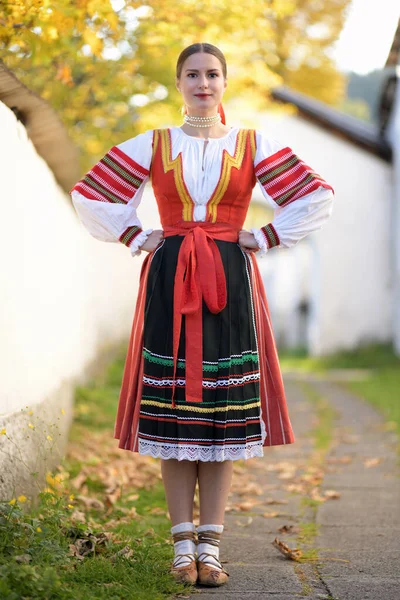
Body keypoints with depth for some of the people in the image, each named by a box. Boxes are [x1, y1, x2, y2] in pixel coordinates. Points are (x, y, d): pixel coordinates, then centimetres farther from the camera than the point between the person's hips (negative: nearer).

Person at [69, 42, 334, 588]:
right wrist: (133, 237, 4)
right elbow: (88, 194, 11)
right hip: (168, 284, 1)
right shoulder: (151, 146, 7)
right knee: (171, 409, -1)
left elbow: (317, 197, 5)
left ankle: (211, 547, 4)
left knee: (225, 411, -2)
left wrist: (269, 238, 0)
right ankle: (183, 543, 8)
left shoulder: (254, 146, 6)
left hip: (230, 284, 0)